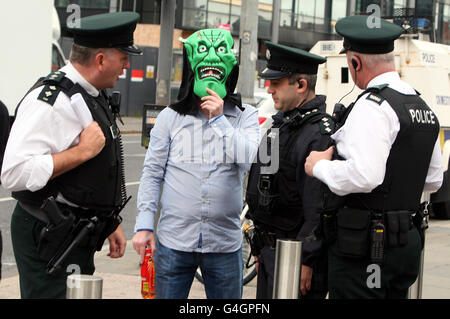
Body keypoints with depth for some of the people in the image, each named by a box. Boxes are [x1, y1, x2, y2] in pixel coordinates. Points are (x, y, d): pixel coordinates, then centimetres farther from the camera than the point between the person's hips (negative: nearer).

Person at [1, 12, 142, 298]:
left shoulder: (94, 97, 12)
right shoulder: (51, 100, -20)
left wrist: (111, 222, 22)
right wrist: (83, 151, -23)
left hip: (79, 235, 9)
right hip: (49, 240, -9)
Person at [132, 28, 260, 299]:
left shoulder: (245, 117, 3)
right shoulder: (170, 117, 4)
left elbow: (250, 161, -13)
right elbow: (152, 174, 6)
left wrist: (219, 120, -13)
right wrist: (144, 225, 1)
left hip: (225, 244, 0)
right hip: (174, 241, 0)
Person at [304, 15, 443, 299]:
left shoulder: (372, 107, -16)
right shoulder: (423, 106, 13)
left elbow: (364, 176, -27)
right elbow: (434, 180, 19)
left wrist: (320, 166, -11)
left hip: (366, 248, -9)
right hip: (409, 241, 9)